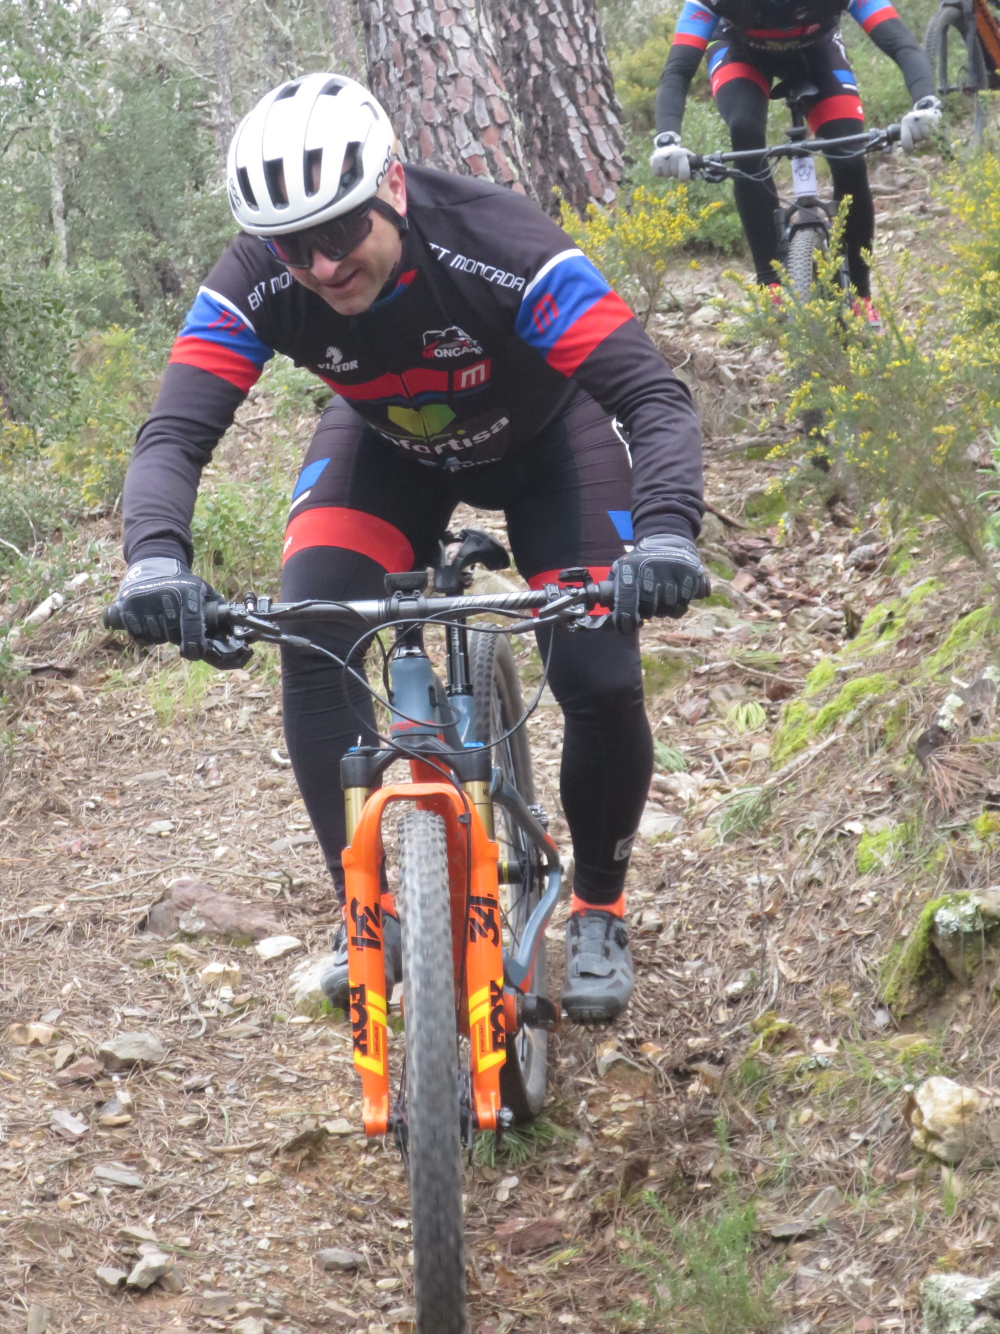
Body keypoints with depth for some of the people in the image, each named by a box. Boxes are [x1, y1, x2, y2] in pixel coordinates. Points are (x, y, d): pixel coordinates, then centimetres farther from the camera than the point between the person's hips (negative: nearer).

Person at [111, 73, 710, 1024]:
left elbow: (656, 398, -43)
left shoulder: (502, 249, -40)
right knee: (311, 637, -24)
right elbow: (173, 435, -35)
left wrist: (667, 535, -62)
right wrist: (156, 560, -57)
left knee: (600, 682, -18)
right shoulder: (255, 284, -31)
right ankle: (368, 913, -9)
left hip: (541, 441, -2)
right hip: (387, 446, 2)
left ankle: (597, 910, 10)